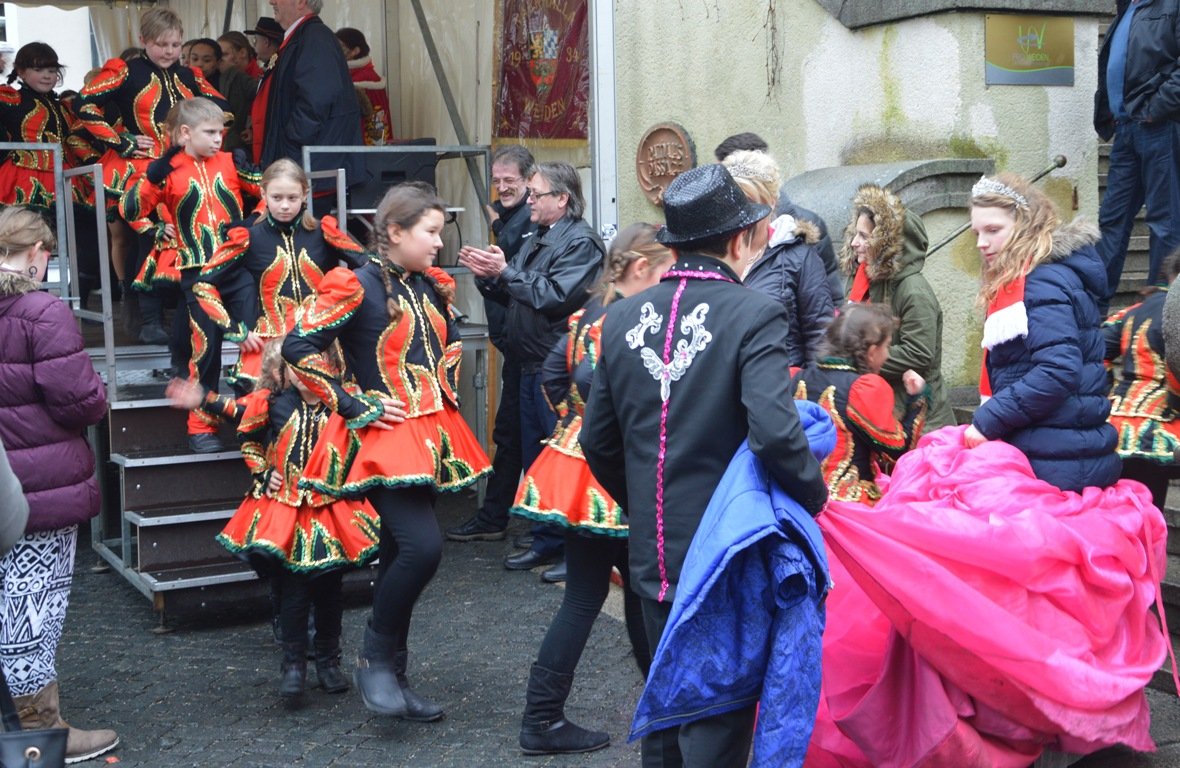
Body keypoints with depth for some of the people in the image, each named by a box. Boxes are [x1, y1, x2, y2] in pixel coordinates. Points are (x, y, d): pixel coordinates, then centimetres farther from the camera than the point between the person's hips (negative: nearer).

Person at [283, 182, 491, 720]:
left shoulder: (432, 287, 11)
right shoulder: (357, 287, -11)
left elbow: (450, 342, 30)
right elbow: (298, 349, -15)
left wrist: (447, 389, 14)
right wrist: (352, 404, -13)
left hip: (430, 433, 7)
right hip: (384, 436, -7)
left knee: (402, 554, 11)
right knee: (422, 546, -21)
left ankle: (392, 676, 20)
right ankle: (375, 660, -1)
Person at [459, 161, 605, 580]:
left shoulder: (580, 242, -12)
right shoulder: (537, 240, 16)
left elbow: (554, 295, -23)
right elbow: (514, 295, 17)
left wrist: (506, 271, -20)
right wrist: (489, 276, -2)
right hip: (532, 366, 10)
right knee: (535, 456, 14)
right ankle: (547, 540, 25)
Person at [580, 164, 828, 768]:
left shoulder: (623, 317, 2)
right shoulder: (755, 314, -14)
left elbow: (598, 442, 8)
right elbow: (775, 434, -26)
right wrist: (815, 497, -9)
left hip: (652, 554, 5)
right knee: (720, 711, 6)